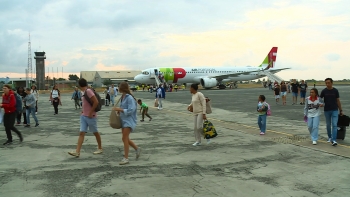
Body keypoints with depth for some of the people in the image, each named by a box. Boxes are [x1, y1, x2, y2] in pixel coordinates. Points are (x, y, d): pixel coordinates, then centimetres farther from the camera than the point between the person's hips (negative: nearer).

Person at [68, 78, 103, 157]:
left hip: (90, 116, -8)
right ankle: (77, 152, -5)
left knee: (95, 132, 8)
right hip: (84, 116, 8)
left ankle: (100, 148, 25)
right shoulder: (84, 92, 11)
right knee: (81, 133, 0)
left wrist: (91, 112, -18)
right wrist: (83, 111, 12)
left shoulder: (88, 91, -18)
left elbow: (96, 102, -24)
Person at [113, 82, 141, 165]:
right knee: (125, 139, 13)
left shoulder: (129, 98, -15)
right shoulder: (122, 97, 10)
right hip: (123, 120, 9)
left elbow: (130, 110, -20)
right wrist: (119, 110, 2)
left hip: (129, 120, -9)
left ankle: (126, 158, -6)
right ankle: (137, 149, 33)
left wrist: (120, 109, -21)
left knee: (125, 138, -12)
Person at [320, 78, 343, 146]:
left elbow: (338, 101, 5)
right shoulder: (324, 91, -1)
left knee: (334, 125, -9)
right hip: (327, 110, 1)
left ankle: (334, 140, -13)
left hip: (334, 110, -1)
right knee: (328, 125, 12)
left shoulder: (335, 91, -1)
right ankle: (330, 137, 29)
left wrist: (341, 110, 6)